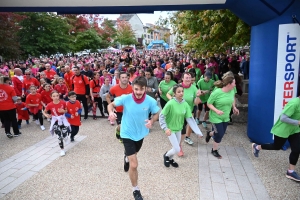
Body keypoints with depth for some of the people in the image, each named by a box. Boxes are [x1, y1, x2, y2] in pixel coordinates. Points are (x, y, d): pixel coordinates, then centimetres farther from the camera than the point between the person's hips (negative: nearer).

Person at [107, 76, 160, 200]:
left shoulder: (150, 101, -20)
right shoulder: (125, 98, -23)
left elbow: (156, 114, -3)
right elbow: (111, 104, -6)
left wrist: (152, 121, -26)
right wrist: (111, 112, -29)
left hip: (140, 133, 3)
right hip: (128, 134, -3)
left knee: (133, 154, 33)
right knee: (134, 165, -6)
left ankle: (127, 157, 72)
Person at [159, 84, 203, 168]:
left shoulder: (185, 104, -8)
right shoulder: (170, 103, -25)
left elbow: (190, 118, -7)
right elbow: (161, 116, -18)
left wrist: (198, 131, -11)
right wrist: (165, 128, -25)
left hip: (179, 129, 6)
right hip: (171, 129, -5)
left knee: (176, 148, 20)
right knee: (177, 150, -3)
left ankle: (170, 159, 48)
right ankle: (166, 155, 28)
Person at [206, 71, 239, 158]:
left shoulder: (232, 91, -9)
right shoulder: (216, 92, -26)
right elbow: (209, 103, -17)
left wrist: (234, 107, 0)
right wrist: (216, 110, -31)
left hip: (225, 117, 6)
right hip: (216, 117, -6)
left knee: (221, 133, 17)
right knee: (219, 134, -2)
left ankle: (210, 133, 51)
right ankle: (214, 150, 24)